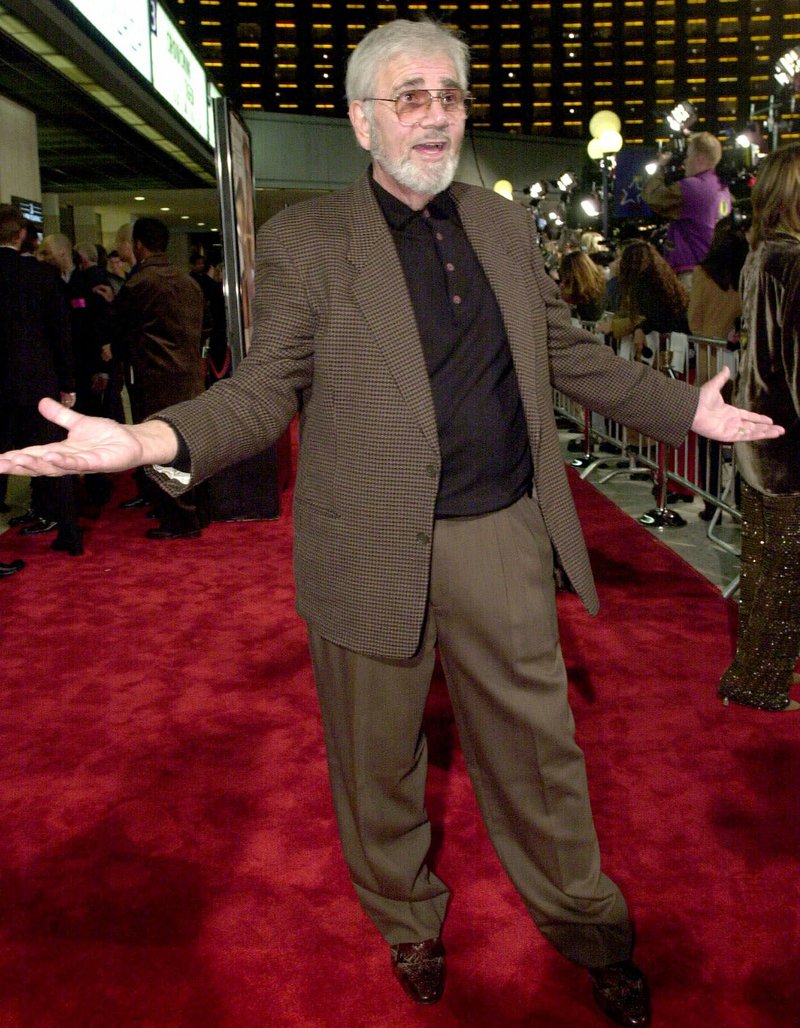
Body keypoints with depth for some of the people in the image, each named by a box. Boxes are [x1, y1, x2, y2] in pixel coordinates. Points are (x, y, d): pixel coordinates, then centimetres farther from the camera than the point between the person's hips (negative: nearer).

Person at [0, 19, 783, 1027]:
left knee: (539, 751, 16)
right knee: (379, 764, 15)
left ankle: (586, 927, 41)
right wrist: (154, 438, -24)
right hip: (375, 553, -2)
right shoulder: (303, 238, -2)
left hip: (505, 539, 3)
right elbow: (267, 387, -7)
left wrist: (686, 407, 13)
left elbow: (567, 351, 17)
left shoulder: (506, 225, 11)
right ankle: (408, 924, 43)